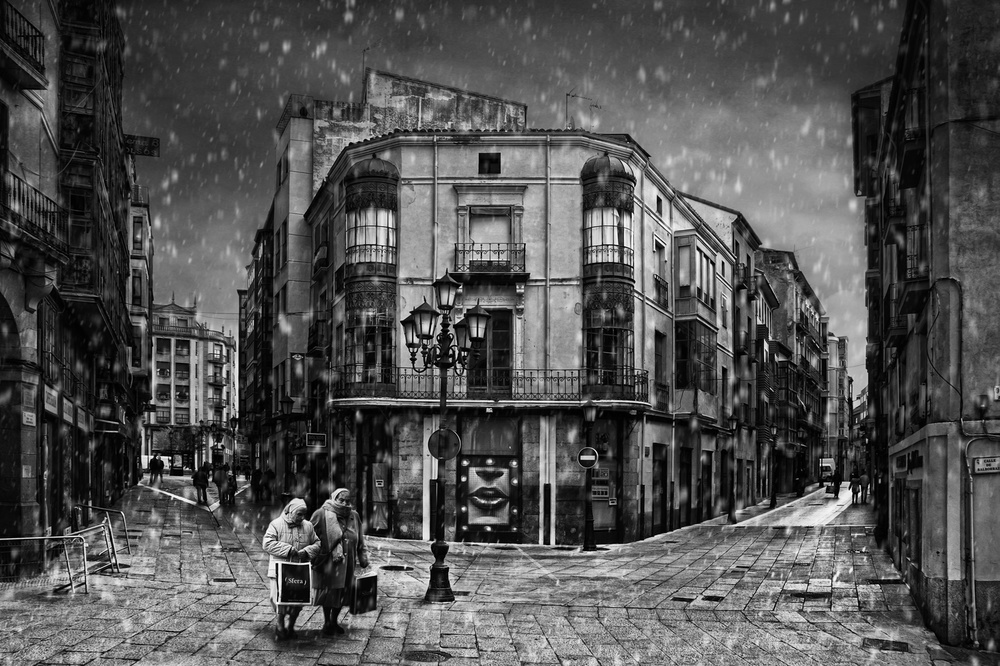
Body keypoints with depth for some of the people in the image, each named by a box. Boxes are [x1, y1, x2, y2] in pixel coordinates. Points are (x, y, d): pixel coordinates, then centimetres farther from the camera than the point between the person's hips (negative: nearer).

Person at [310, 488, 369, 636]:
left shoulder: (354, 516, 7)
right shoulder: (322, 514, -9)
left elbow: (360, 541, 16)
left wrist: (363, 559, 14)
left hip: (347, 563, 5)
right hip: (328, 562, -4)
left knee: (342, 593, 10)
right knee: (329, 591, 2)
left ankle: (334, 621, 28)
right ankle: (327, 622, 20)